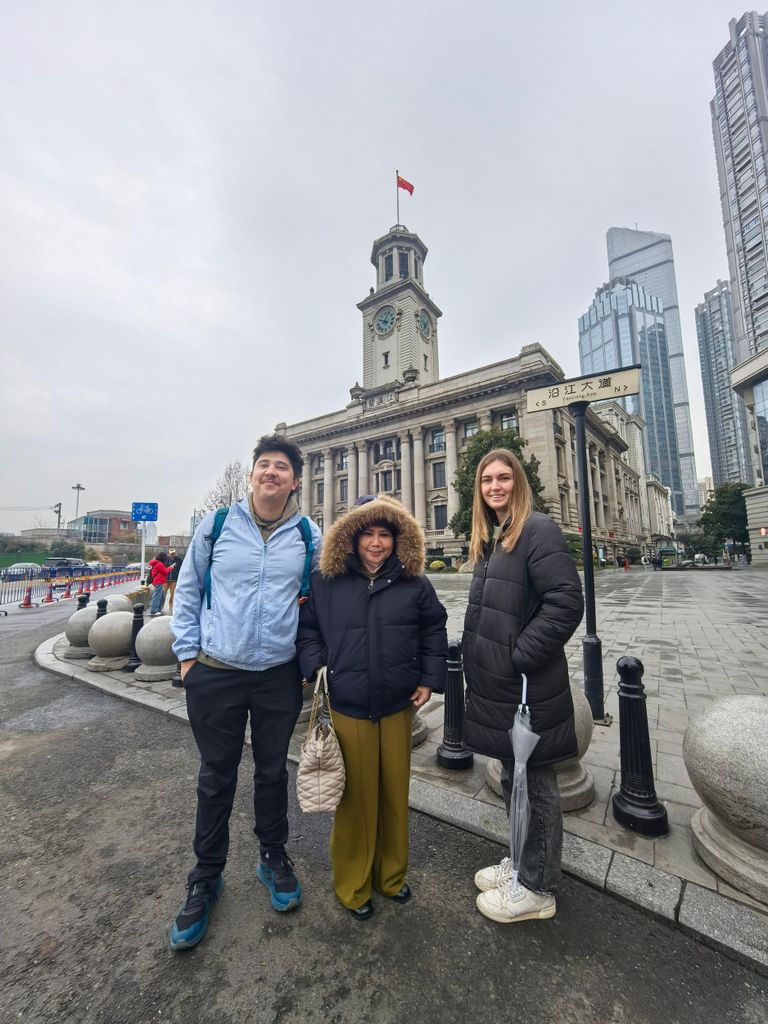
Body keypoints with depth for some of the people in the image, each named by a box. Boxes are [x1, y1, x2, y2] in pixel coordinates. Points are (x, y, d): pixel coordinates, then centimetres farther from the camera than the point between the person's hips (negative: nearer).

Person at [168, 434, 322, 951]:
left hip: (280, 675, 1)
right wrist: (187, 653, 1)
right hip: (215, 674, 0)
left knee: (272, 771, 18)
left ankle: (274, 858, 43)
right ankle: (206, 878, 40)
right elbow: (188, 591, 4)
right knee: (217, 777, 16)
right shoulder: (217, 525, -4)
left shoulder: (309, 536, -3)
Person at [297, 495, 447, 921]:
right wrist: (317, 675, -4)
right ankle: (353, 885, 37)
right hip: (346, 708, -1)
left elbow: (433, 631, 7)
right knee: (356, 798, 11)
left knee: (395, 794, 17)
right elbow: (308, 632, 4)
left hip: (398, 707, 2)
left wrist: (430, 679, 3)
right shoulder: (325, 582, -4)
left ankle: (391, 874, 43)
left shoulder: (414, 583, -2)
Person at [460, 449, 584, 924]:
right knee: (513, 780, 23)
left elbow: (567, 602, -23)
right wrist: (480, 660, 12)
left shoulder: (538, 529, -15)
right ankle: (523, 862, 44)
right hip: (499, 687, 9)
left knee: (535, 786, 11)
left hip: (527, 687, -8)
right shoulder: (490, 538, 11)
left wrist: (520, 657, -21)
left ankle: (537, 888, 32)